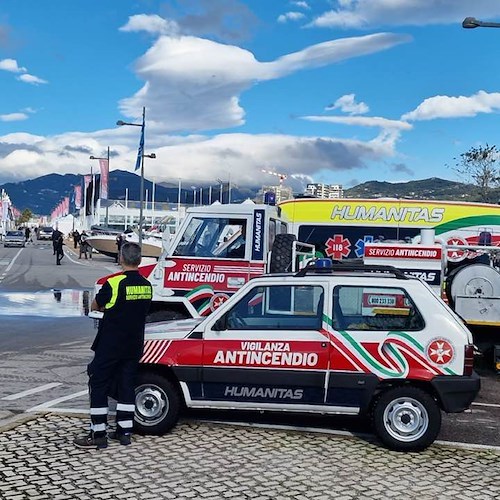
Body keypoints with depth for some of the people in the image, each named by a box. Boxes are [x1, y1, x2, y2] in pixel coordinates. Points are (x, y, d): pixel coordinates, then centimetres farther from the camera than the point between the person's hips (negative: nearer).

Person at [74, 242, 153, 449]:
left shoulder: (114, 283, -17)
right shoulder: (147, 285, 2)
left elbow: (95, 306, -3)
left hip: (110, 346, -6)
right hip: (134, 345, 6)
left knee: (99, 386, 3)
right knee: (126, 385, 13)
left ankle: (98, 434, 5)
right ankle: (124, 431, 17)